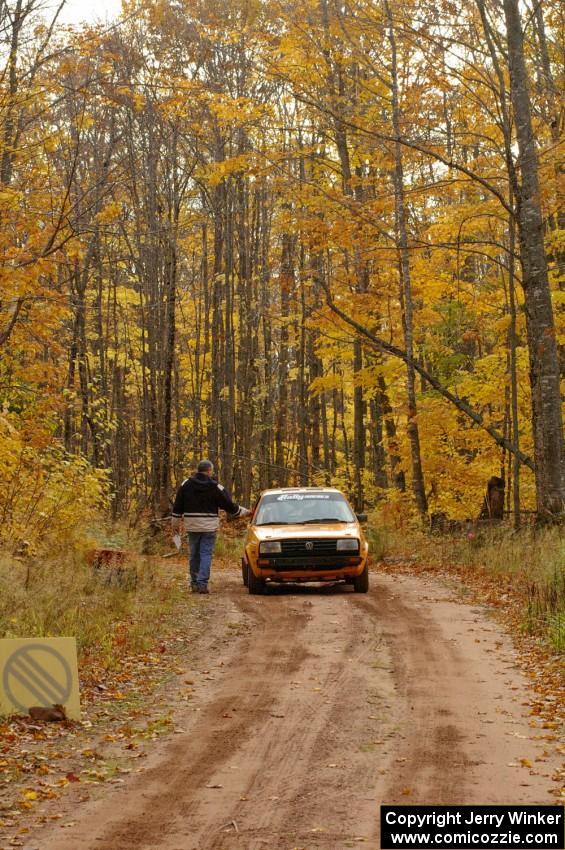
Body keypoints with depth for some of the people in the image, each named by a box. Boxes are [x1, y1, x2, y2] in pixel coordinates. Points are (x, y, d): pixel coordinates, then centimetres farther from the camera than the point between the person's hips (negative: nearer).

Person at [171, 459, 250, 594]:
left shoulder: (186, 484, 2)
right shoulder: (216, 487, -5)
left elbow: (178, 507, 5)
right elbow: (230, 506, 0)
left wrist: (176, 524, 15)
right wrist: (245, 512, 16)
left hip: (192, 526, 3)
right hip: (209, 526, -3)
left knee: (194, 555, 11)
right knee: (206, 554, -1)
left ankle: (194, 583, 17)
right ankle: (202, 583, -9)